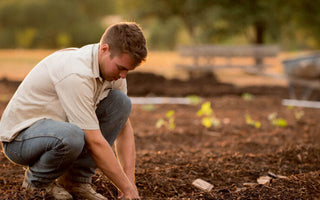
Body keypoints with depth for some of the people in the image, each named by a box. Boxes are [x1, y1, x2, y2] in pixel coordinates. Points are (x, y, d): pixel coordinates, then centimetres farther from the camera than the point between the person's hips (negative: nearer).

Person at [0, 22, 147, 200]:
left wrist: (130, 181, -10)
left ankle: (77, 180, -3)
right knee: (71, 136, -41)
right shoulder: (76, 73, -32)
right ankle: (36, 181, -7)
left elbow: (124, 128, 0)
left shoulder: (114, 67, -4)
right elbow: (95, 142, -31)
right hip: (19, 135, -8)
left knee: (121, 101, -9)